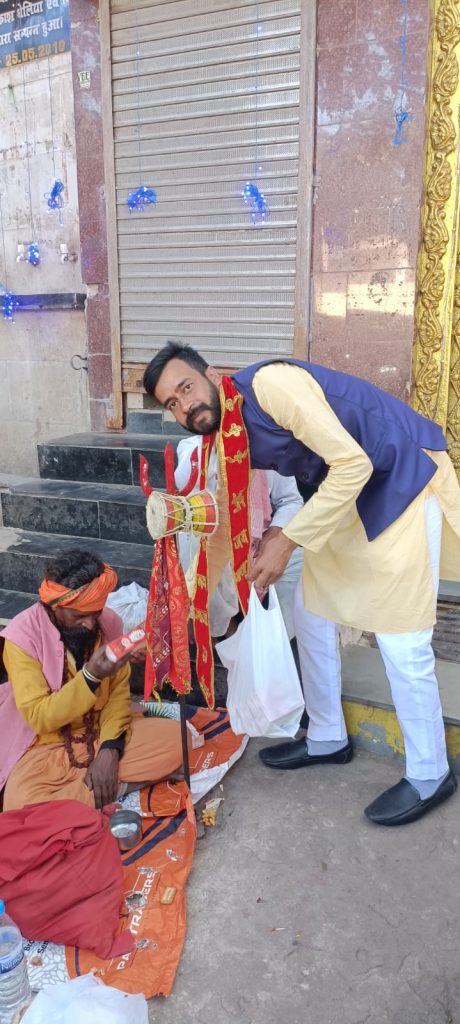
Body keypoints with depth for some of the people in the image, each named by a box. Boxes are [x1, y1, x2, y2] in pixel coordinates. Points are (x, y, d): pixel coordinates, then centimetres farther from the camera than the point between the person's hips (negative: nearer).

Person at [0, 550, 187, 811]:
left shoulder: (109, 622, -8)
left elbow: (119, 692, -4)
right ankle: (118, 788, -13)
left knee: (175, 739, -18)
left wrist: (110, 748, -20)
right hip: (47, 747, -3)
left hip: (104, 733, 3)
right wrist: (91, 676, -35)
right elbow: (38, 718, -21)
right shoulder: (22, 636, -20)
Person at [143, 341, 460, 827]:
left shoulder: (271, 383, -25)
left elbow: (353, 463, -27)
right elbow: (222, 528, 11)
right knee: (310, 611, 13)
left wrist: (286, 542, -25)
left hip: (405, 480, -9)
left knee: (400, 640, -6)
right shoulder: (226, 443, 1)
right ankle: (326, 738, 31)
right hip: (351, 496, 9)